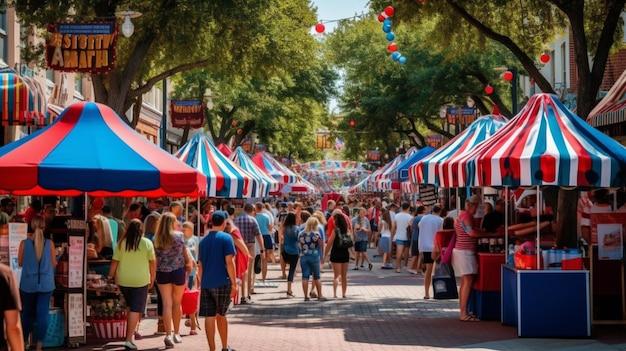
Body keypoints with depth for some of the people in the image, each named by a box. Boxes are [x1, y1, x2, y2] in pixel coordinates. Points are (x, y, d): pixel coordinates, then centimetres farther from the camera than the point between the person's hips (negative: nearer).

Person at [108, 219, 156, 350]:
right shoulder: (147, 243, -5)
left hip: (123, 281, 3)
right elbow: (152, 262, -2)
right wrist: (152, 279, 9)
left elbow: (115, 262, 0)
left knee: (130, 307, 22)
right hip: (140, 281, -3)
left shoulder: (122, 243, -1)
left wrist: (111, 276, 14)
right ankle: (129, 339, -10)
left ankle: (131, 332, 26)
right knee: (136, 309, -3)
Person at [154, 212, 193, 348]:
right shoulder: (178, 236, -5)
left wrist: (154, 272, 10)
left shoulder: (156, 238, -2)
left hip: (162, 272, 1)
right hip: (178, 271, -1)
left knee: (167, 304, 0)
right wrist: (189, 263, 19)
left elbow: (155, 257, -1)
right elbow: (185, 252, 1)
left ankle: (168, 335, -10)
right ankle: (176, 333, 24)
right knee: (177, 304, 13)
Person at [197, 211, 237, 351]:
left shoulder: (204, 240, 9)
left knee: (209, 317, 2)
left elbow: (200, 265, 12)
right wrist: (234, 283, -8)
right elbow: (229, 262, -12)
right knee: (221, 315, 12)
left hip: (206, 283, 3)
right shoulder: (226, 238, -6)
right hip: (222, 283, -3)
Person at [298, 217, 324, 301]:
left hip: (303, 256, 2)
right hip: (314, 256, -2)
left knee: (305, 277, 2)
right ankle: (320, 295, 13)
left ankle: (306, 296, 0)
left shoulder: (301, 233, 3)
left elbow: (299, 246, 8)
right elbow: (321, 244, -5)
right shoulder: (316, 234, -9)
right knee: (316, 277, 9)